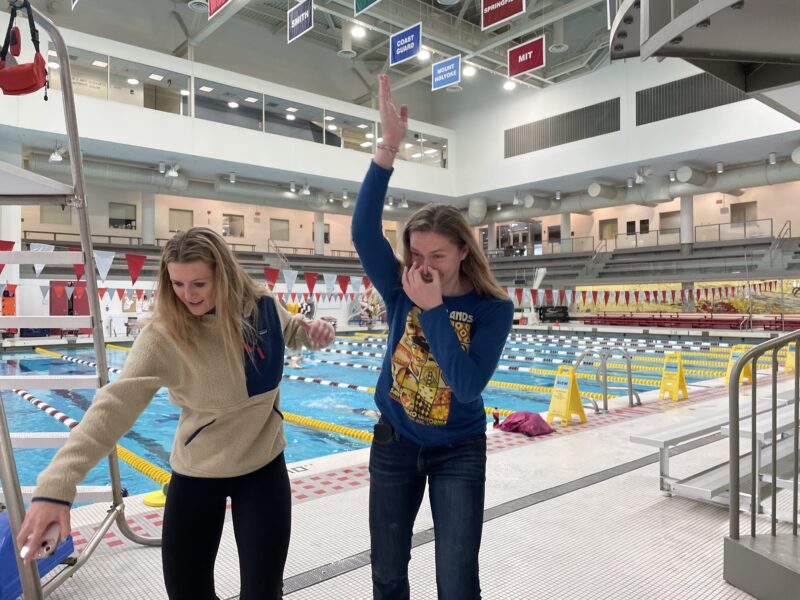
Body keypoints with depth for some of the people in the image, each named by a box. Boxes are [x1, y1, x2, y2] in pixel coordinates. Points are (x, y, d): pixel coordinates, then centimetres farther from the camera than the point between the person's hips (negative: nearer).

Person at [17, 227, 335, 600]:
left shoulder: (262, 307, -11)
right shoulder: (164, 335, -21)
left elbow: (290, 331, 12)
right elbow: (117, 403, -31)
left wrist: (314, 332, -11)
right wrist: (56, 485, -39)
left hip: (264, 467, 1)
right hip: (196, 475, -1)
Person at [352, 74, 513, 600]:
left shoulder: (493, 308, -15)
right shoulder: (400, 291, -9)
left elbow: (468, 385, -27)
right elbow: (364, 231, -26)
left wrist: (433, 307, -30)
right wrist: (388, 149, -34)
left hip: (458, 451, -2)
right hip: (394, 443, 3)